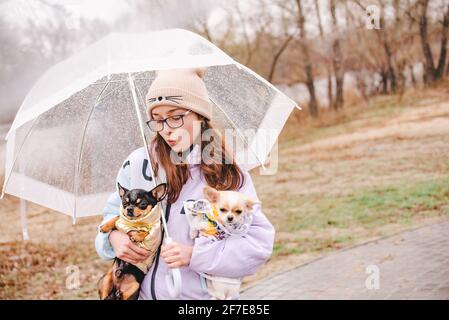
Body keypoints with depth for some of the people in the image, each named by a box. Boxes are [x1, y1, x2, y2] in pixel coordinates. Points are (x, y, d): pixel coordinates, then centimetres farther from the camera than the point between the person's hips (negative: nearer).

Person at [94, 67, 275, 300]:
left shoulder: (229, 175, -11)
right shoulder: (139, 163, -4)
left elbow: (260, 242, -16)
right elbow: (114, 211, 10)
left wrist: (194, 254, -25)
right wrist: (114, 236, -12)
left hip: (206, 295, -2)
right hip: (146, 292, 2)